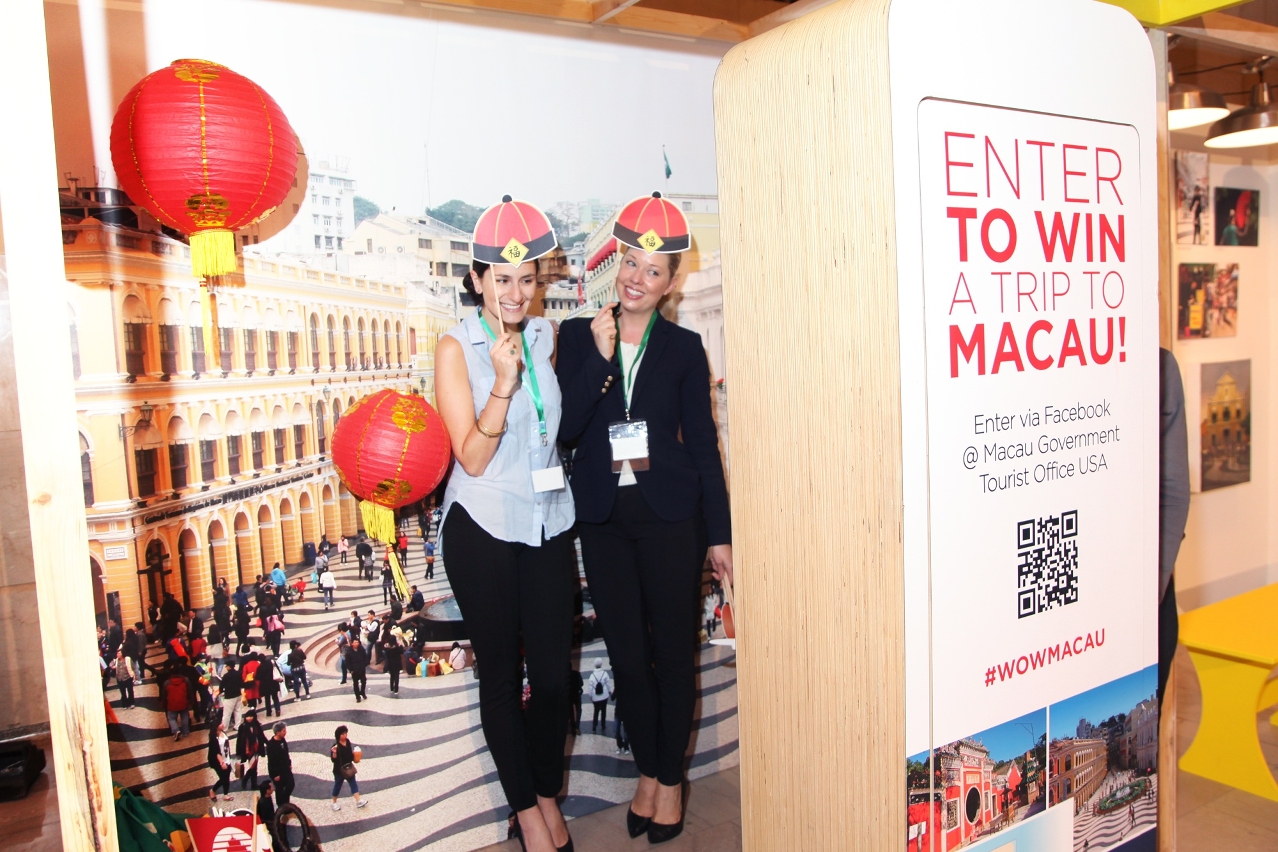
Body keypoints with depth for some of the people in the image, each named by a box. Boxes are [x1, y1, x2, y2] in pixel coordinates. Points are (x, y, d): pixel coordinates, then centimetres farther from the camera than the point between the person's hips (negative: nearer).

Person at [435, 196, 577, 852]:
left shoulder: (545, 336, 5)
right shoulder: (455, 349, -8)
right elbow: (472, 457, -13)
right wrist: (503, 381, -24)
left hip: (549, 523, 4)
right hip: (484, 530, -4)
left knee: (554, 669, 7)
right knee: (501, 673, 8)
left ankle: (549, 797, 29)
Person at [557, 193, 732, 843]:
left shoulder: (684, 348, 1)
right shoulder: (577, 337, 3)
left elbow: (703, 442, 3)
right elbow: (565, 429, -7)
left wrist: (719, 533, 2)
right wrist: (600, 358, -16)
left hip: (670, 514, -1)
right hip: (604, 515, 1)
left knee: (673, 651, 7)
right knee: (627, 655, 10)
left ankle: (670, 779, 26)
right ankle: (647, 772, 30)